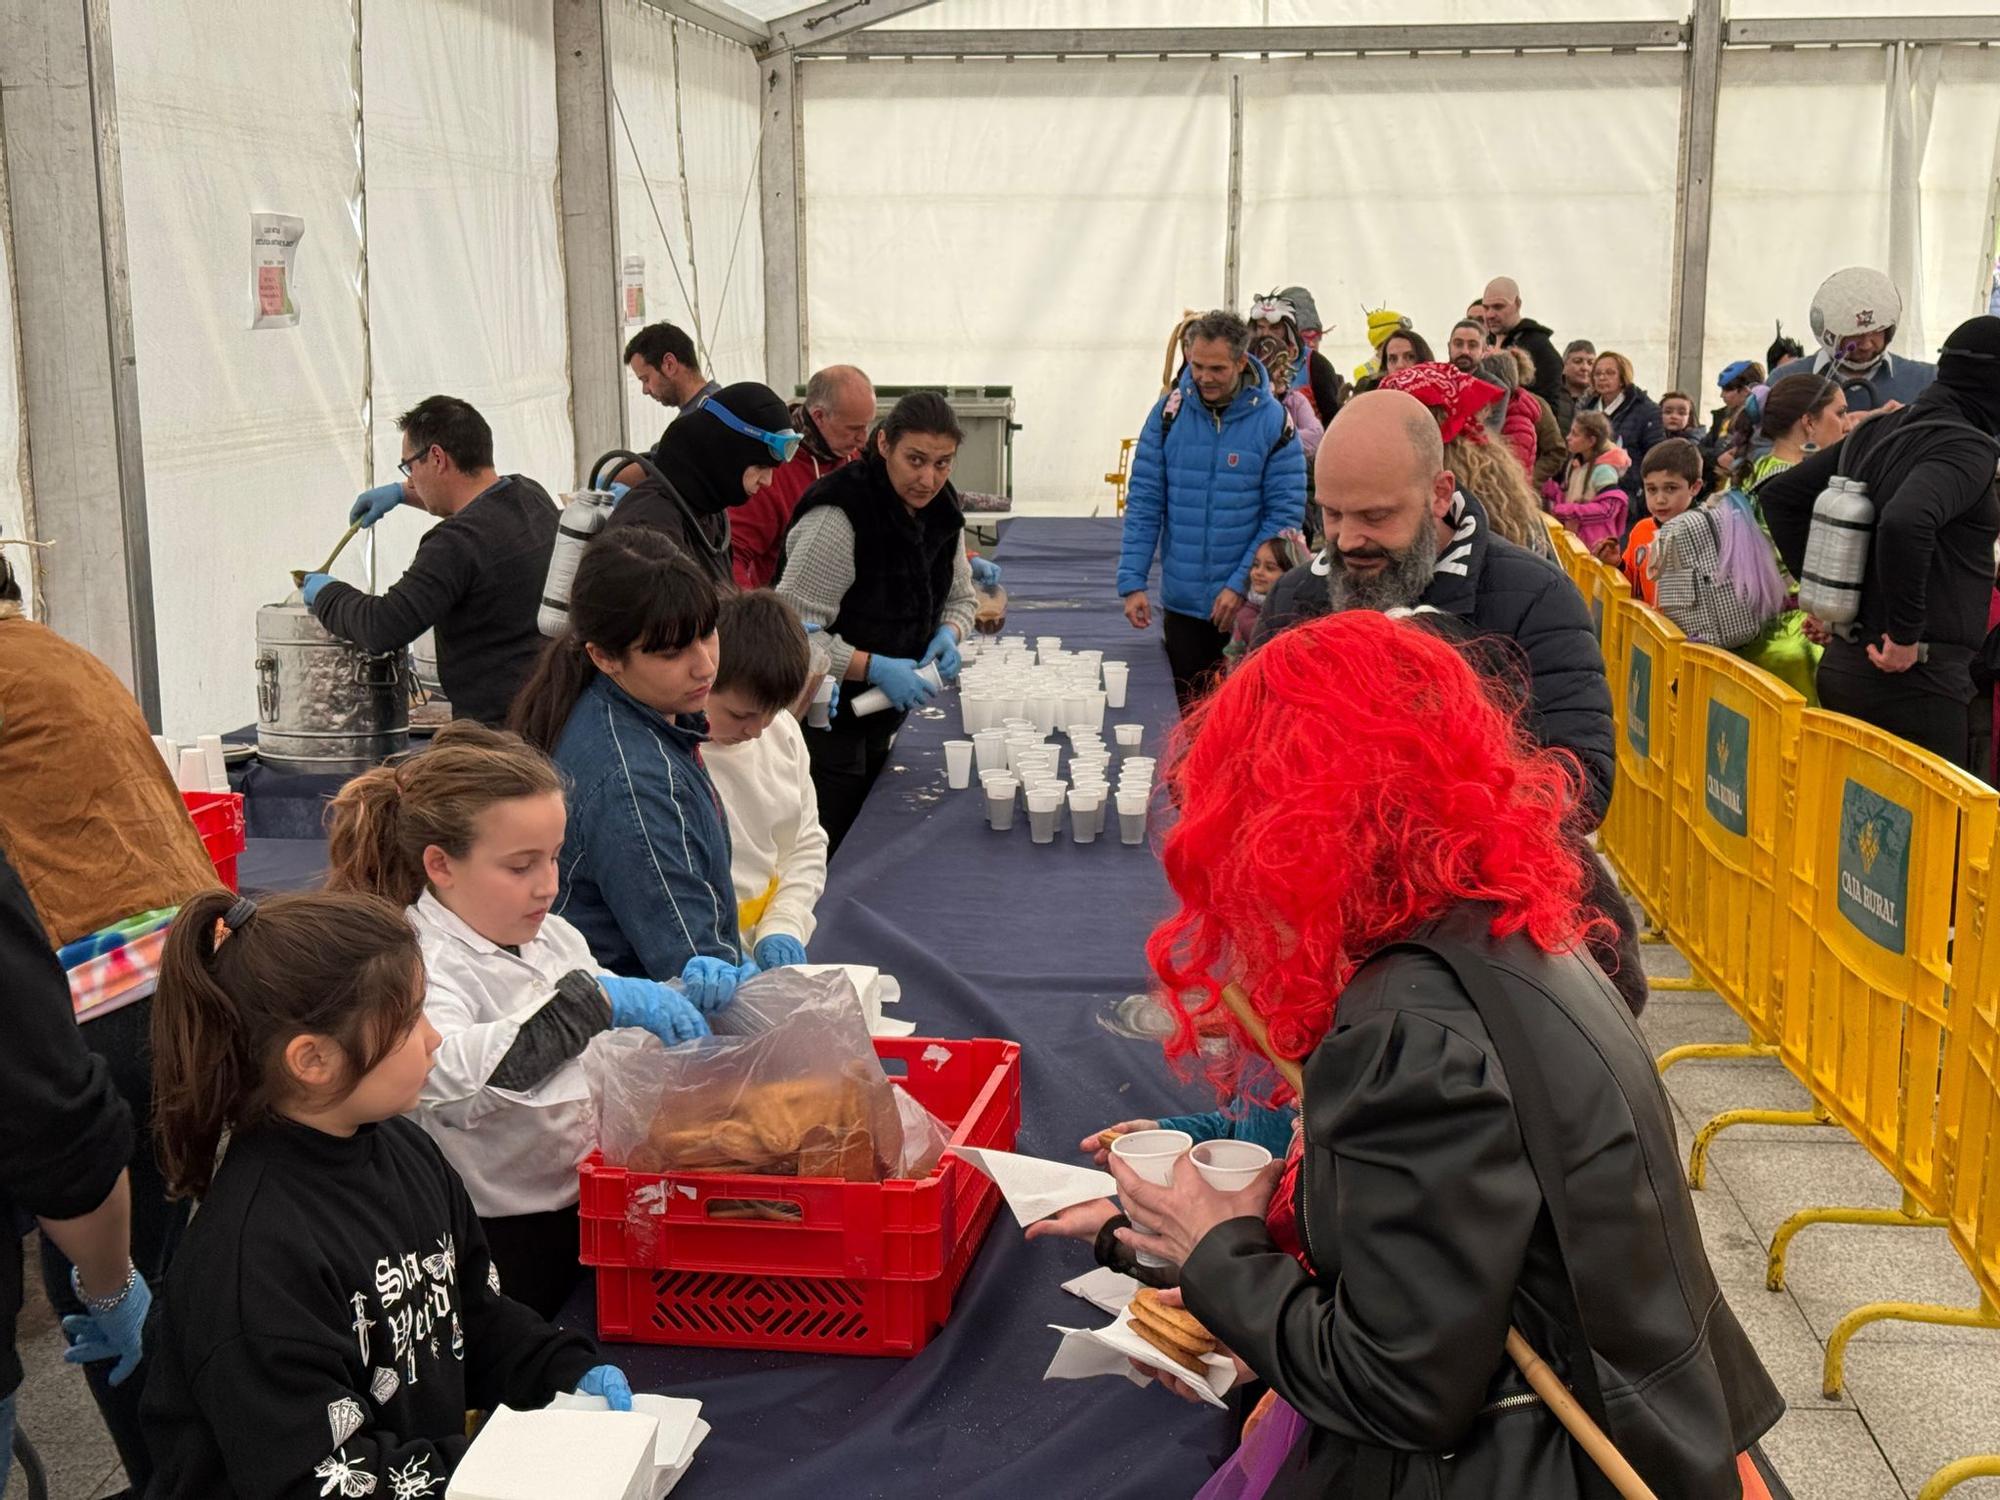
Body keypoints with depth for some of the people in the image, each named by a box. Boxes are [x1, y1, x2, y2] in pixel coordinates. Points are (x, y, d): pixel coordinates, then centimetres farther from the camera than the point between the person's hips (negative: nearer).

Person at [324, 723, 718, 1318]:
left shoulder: (554, 937, 10)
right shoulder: (426, 968, -13)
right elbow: (447, 1075, -35)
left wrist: (677, 998, 4)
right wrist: (594, 998, -32)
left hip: (593, 1203, 7)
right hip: (512, 1244, -7)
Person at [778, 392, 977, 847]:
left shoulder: (940, 511, 0)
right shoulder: (838, 518, -24)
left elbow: (959, 598, 14)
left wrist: (948, 635, -8)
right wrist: (875, 668, -30)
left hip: (883, 720, 8)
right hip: (827, 722, -8)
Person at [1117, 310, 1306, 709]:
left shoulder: (1273, 421, -7)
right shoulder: (1169, 412, -1)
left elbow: (1285, 514, -8)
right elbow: (1144, 502, -1)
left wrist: (1240, 585, -14)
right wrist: (1132, 582, -8)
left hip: (1249, 603, -2)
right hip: (1182, 601, 2)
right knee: (1185, 709, 12)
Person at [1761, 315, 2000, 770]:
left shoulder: (1874, 431, 12)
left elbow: (1778, 494, 18)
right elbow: (1904, 523, -32)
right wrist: (1906, 634, -22)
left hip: (1841, 664, 9)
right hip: (1916, 680, -9)